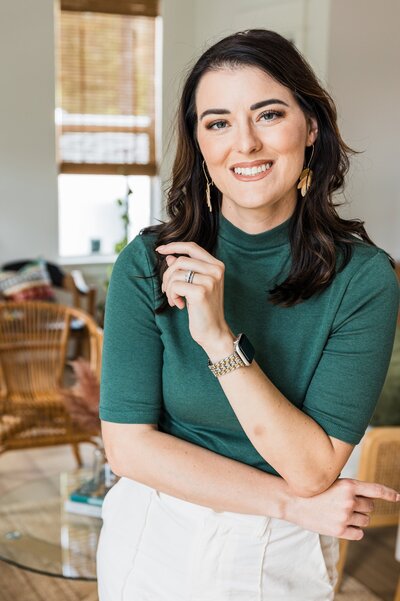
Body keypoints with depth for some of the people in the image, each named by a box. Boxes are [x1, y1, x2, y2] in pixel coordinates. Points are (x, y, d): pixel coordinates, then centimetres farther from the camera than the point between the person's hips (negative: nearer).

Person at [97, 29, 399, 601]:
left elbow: (314, 471, -21)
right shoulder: (148, 263, -15)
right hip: (155, 547, 1)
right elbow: (129, 443, -15)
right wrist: (291, 503, -18)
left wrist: (219, 336, -31)